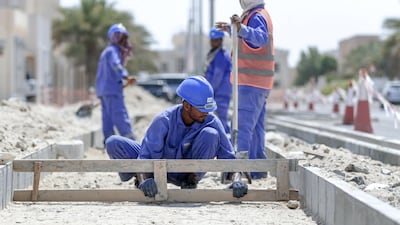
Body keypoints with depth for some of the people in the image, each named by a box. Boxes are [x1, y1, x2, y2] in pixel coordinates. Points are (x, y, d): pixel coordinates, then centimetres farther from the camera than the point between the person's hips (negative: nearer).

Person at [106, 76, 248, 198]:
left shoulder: (211, 121, -22)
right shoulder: (164, 120, -26)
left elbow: (229, 157, -20)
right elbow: (144, 158, -29)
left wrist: (236, 180, -41)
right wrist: (144, 181, -50)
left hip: (186, 173, 0)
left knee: (211, 134, -30)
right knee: (113, 143, -24)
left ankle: (191, 182, -10)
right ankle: (140, 177, 5)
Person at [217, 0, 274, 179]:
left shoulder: (257, 17, -14)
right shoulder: (259, 15, 18)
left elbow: (260, 38, -36)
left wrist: (241, 28, -51)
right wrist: (230, 29, 45)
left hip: (251, 83, -11)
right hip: (259, 83, 11)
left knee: (243, 125, -15)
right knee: (256, 126, 14)